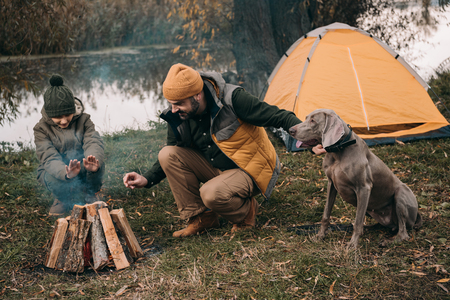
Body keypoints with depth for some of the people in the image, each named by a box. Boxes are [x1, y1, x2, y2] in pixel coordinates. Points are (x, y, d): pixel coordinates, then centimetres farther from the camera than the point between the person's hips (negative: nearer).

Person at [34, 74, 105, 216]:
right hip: (56, 171, -1)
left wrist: (94, 160, -51)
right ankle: (63, 199, 0)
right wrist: (66, 172, -51)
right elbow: (49, 157, -27)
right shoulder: (41, 128, -13)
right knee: (51, 178, -36)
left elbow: (93, 142, -25)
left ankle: (88, 194, 1)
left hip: (83, 170, 1)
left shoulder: (83, 120, -8)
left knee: (97, 167, -32)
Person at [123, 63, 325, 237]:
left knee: (212, 194, -35)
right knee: (168, 155, -14)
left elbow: (277, 116, -22)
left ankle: (246, 212, 0)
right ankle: (200, 217, -3)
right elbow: (175, 159, 7)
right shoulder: (177, 118, -8)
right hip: (217, 168, 6)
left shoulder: (232, 99, -25)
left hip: (251, 171, -6)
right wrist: (147, 180, -7)